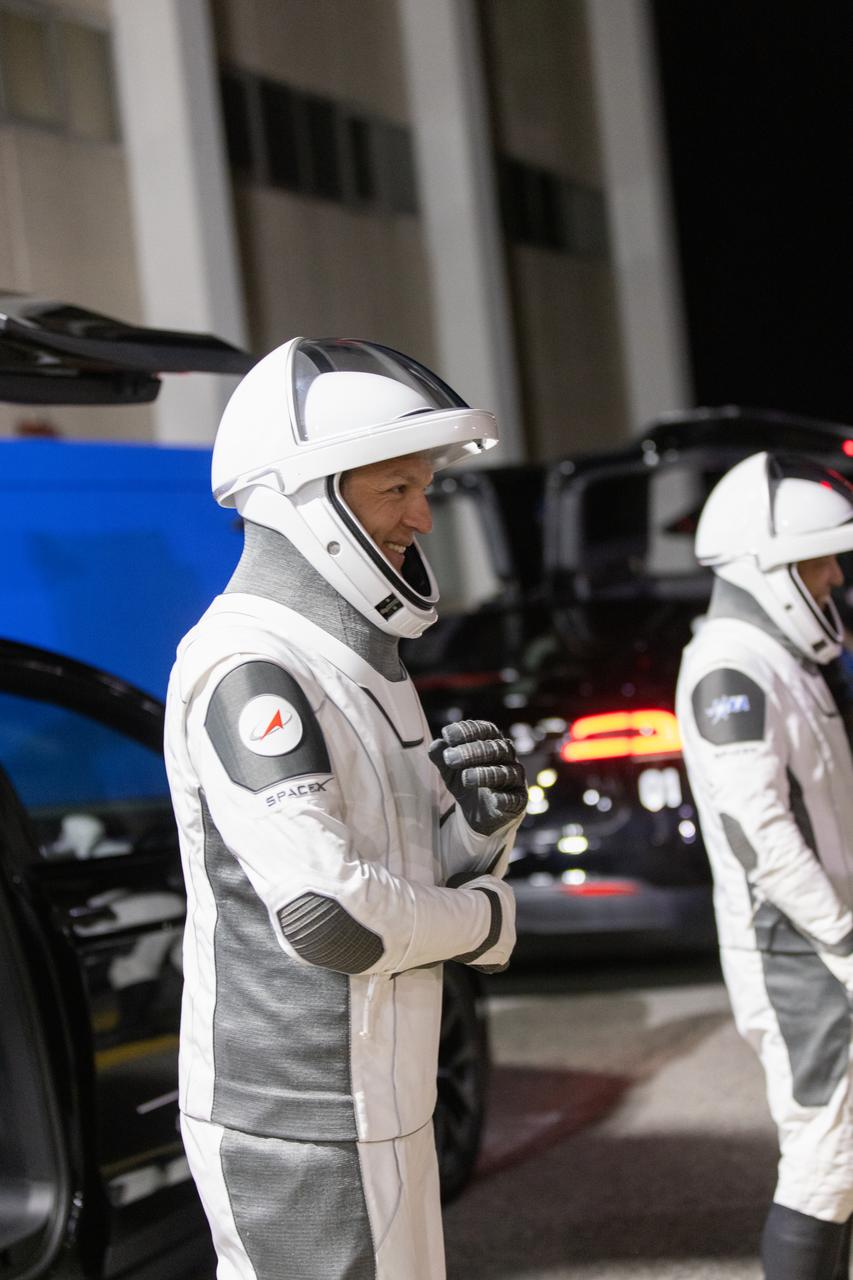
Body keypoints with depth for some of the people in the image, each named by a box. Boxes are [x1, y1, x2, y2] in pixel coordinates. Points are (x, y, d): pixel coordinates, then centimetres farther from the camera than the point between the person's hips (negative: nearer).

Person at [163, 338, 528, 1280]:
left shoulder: (354, 657, 11)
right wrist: (486, 920, -9)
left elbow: (436, 865, 14)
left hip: (370, 1103, 9)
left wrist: (482, 819, -9)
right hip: (296, 1131, -9)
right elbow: (332, 913, -27)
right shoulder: (246, 670, -20)